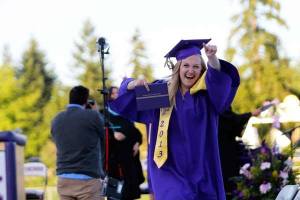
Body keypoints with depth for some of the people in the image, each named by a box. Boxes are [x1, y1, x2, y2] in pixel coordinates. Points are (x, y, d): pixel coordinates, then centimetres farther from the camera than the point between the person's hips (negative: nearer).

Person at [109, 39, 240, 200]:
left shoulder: (207, 94, 1)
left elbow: (220, 77, -20)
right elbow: (127, 89, 11)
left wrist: (212, 58, -42)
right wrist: (135, 84, -13)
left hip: (201, 170, 1)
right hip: (170, 168, -1)